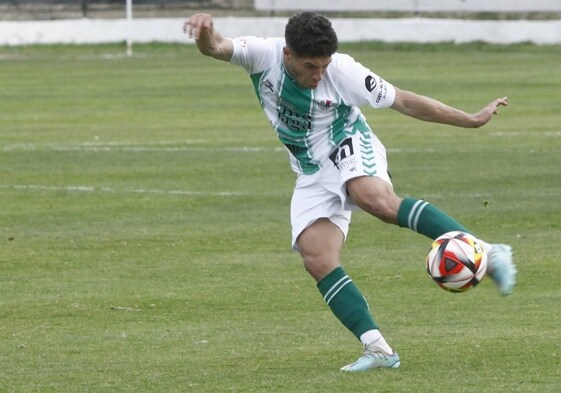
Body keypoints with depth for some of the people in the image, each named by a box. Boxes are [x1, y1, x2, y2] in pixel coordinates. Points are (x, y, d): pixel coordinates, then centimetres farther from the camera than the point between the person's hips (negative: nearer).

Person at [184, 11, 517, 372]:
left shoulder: (343, 71, -18)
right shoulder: (264, 56, -14)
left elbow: (403, 101, -9)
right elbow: (216, 48, -30)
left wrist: (472, 120, -5)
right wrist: (206, 33, -55)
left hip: (350, 152, -4)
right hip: (313, 176, 4)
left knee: (376, 199, -37)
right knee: (317, 259, -15)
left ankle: (487, 254, -40)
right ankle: (378, 349, -16)